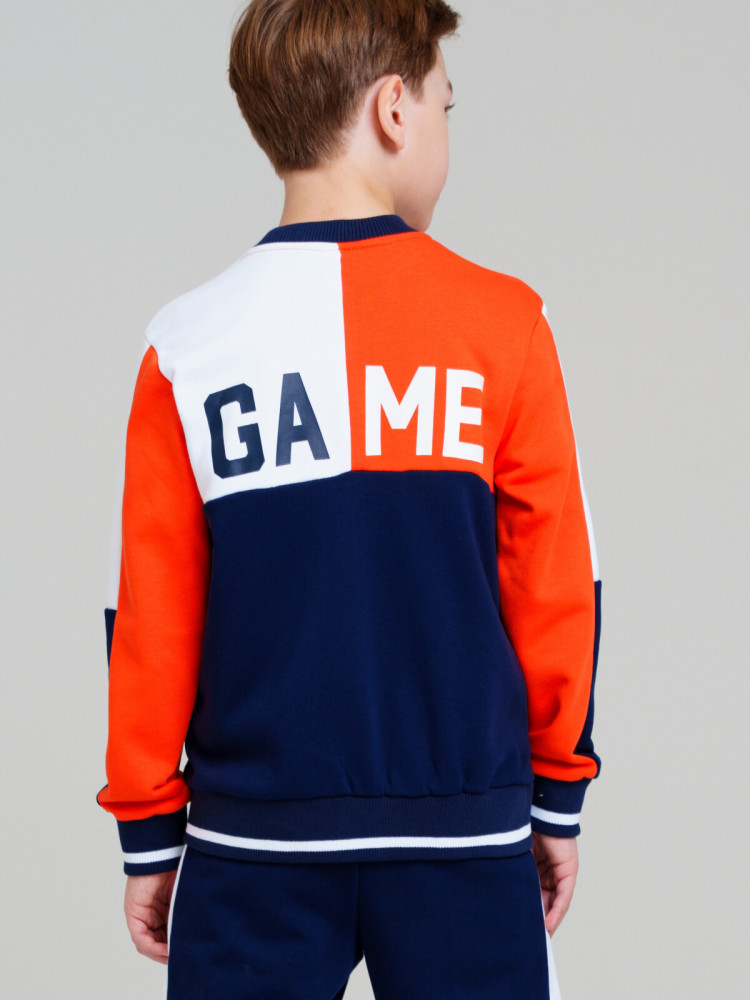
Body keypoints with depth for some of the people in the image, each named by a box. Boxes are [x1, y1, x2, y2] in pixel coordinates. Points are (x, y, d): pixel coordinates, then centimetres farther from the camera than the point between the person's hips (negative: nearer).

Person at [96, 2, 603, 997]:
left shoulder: (187, 346, -4)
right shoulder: (501, 324, -6)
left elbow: (151, 610, 0)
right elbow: (554, 583, -1)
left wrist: (149, 830, 10)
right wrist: (559, 795, 12)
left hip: (253, 837, 1)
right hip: (465, 836, -1)